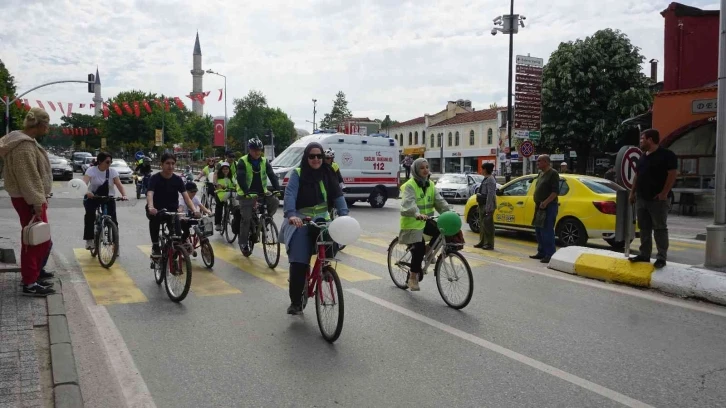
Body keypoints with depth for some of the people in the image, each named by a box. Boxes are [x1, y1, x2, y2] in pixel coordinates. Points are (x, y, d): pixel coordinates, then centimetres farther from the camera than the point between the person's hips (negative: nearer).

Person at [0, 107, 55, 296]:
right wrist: (37, 203, -24)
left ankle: (34, 272, 32)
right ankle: (30, 283, -1)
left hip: (30, 198, 11)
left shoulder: (26, 141, 13)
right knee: (35, 240, -6)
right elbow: (28, 178, -24)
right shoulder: (24, 145, -20)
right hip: (28, 200, -11)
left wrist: (41, 199, 20)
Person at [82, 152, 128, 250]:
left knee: (113, 218, -13)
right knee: (90, 214, -27)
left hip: (108, 198, 2)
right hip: (93, 197, -1)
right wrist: (87, 192, -47)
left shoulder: (112, 171, -5)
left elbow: (119, 184, -14)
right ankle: (89, 240, -16)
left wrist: (124, 195, -34)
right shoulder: (91, 170, -10)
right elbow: (84, 183, -25)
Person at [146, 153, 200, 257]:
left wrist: (194, 210, -33)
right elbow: (150, 194, -29)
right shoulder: (155, 178, -13)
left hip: (172, 211, 2)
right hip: (157, 210, -2)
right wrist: (151, 207, -51)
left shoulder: (178, 180, -5)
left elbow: (186, 197, -14)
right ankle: (155, 246, -19)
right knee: (154, 217, -36)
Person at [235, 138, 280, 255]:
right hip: (246, 194, -4)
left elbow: (272, 175, -7)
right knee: (246, 218, -8)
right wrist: (247, 192, -36)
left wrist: (277, 189, -24)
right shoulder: (243, 161, -10)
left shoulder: (264, 161, 2)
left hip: (261, 192, 4)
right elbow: (240, 178, -21)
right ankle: (243, 242, 7)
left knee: (275, 201, -21)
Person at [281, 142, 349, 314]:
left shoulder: (328, 174, 6)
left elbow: (338, 195, 0)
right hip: (301, 222, -3)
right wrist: (291, 214, -34)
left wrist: (344, 214, -17)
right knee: (298, 263, -8)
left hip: (322, 220, 3)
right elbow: (290, 194, -17)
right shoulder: (297, 174, -4)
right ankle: (295, 302, 5)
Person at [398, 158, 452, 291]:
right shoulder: (410, 185, -14)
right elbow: (408, 203, -30)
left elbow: (439, 200, -1)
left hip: (426, 220, 6)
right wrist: (417, 214, -48)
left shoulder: (430, 185, 8)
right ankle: (413, 277, 1)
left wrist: (450, 212, -17)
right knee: (419, 247, -16)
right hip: (412, 222, -6)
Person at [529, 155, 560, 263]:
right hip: (540, 206, 9)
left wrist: (545, 202, -23)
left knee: (547, 231, -10)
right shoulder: (541, 173, 17)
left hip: (549, 206, -9)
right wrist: (537, 203, 14)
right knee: (539, 231, 13)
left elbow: (555, 191, -17)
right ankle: (541, 252, 23)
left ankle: (550, 254, -7)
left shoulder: (553, 173, -9)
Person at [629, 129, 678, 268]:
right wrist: (633, 192, 16)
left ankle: (661, 258, 1)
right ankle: (644, 255, 17)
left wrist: (664, 193, -19)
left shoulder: (667, 155, -8)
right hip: (641, 199, 8)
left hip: (658, 199, -8)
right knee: (644, 228, 10)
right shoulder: (643, 157, 17)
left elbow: (672, 174, -14)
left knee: (660, 229, -3)